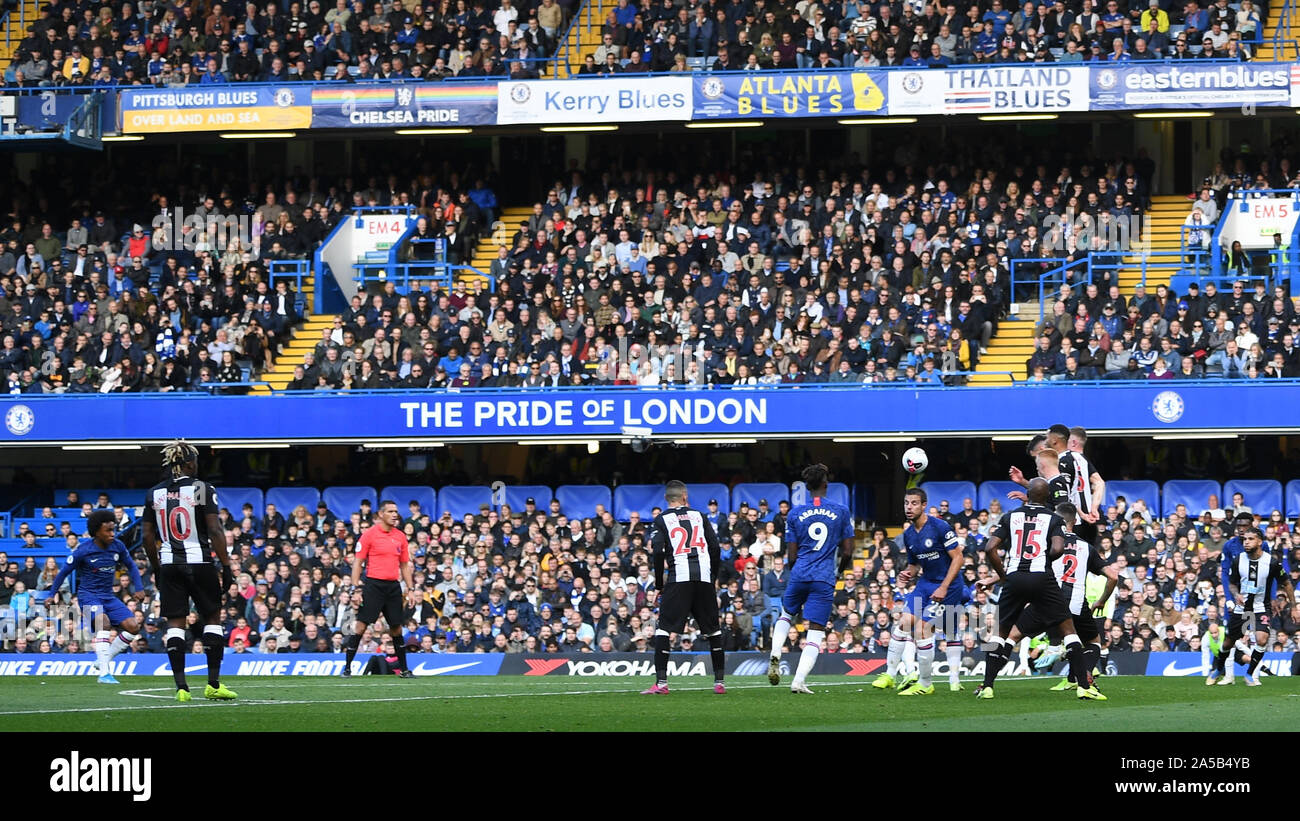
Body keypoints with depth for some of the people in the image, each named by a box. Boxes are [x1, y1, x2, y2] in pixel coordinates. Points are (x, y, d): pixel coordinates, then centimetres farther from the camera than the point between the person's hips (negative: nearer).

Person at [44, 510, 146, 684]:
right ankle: (104, 673, -35)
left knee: (133, 626, -9)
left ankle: (105, 660, 7)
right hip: (88, 595, -6)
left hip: (108, 596, 6)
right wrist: (52, 595, -1)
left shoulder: (117, 547, 1)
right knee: (103, 621, -33)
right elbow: (63, 572, -3)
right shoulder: (83, 550, -13)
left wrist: (139, 588, 9)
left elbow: (131, 565, 18)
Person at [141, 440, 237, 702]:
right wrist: (226, 566, -5)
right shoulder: (201, 489, -5)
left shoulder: (154, 494, 6)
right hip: (199, 562, -3)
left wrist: (156, 569, 20)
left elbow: (148, 538, 9)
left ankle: (181, 686, -4)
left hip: (169, 565, 3)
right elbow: (215, 531, -10)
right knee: (212, 618, 8)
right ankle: (213, 684, 5)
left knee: (175, 622, 4)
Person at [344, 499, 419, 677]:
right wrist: (355, 588, -11)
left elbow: (404, 565, 18)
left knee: (396, 627, 8)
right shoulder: (370, 534, -4)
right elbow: (358, 562, -4)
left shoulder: (400, 536, 11)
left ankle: (403, 669, 16)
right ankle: (347, 667, -4)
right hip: (374, 584, -5)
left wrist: (411, 589, 13)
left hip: (393, 586, 5)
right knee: (361, 624, -9)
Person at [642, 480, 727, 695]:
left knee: (663, 629, -3)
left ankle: (661, 682, -14)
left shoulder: (661, 520, 7)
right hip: (704, 576, 3)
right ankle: (719, 682, 12)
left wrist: (659, 583, 3)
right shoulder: (698, 516, 15)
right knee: (713, 629, 12)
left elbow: (657, 552, -5)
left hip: (678, 578, -3)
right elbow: (715, 547, 10)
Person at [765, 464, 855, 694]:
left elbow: (791, 557, 4)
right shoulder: (841, 512, 1)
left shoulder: (795, 513, 3)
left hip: (800, 575, 2)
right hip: (825, 580, -1)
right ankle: (799, 681, -10)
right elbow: (847, 552, 3)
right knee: (816, 632, 1)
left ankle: (775, 656, 5)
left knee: (786, 614, 27)